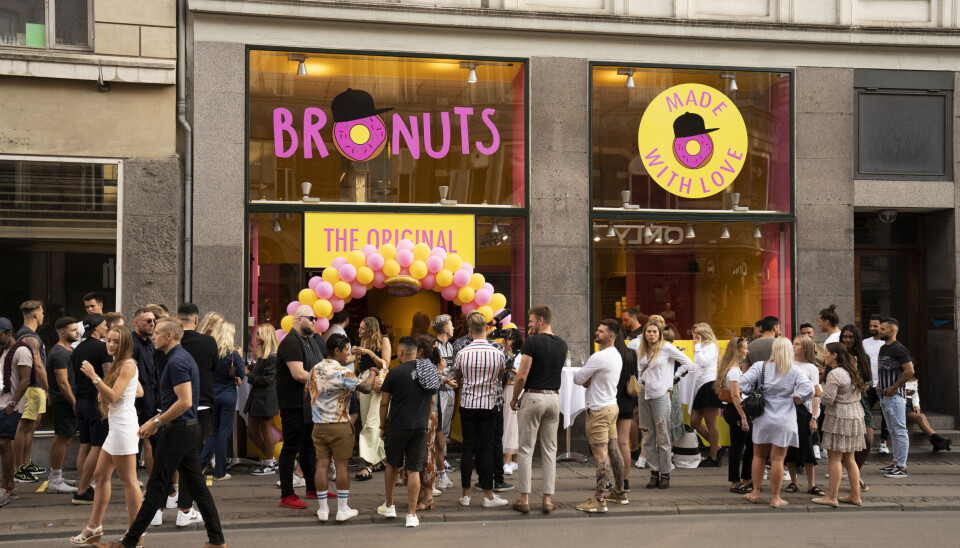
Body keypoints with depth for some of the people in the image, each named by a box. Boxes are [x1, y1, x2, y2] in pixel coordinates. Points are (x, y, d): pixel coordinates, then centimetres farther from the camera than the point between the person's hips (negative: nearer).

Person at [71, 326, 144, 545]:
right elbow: (140, 392, 22)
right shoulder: (118, 365, 17)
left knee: (128, 481, -5)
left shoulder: (128, 365, -12)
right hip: (116, 428, 11)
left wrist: (94, 377, -22)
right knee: (100, 475, 15)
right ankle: (94, 527, 24)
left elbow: (113, 396, -19)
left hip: (124, 428, -11)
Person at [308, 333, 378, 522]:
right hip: (339, 426, -6)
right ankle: (342, 510, 7)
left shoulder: (314, 370, 8)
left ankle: (323, 509, 11)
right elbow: (366, 387, -18)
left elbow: (308, 395, 18)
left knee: (322, 465, 6)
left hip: (318, 426, 6)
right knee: (341, 465, 2)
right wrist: (374, 372, 1)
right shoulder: (342, 373, -14)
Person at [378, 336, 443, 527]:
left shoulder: (395, 373, -9)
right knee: (414, 470, 3)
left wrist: (382, 426, 8)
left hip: (398, 427, -3)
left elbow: (384, 402, -3)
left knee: (392, 465, 17)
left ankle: (389, 506, 30)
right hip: (420, 427, 3)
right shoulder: (430, 371, 6)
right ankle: (411, 515, 1)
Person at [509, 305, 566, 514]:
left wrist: (514, 399, 0)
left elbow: (522, 375, -15)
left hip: (533, 397, -5)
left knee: (526, 450, 1)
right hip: (554, 397, 5)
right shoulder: (562, 344, 7)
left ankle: (524, 499, 1)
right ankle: (548, 498, 7)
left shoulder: (532, 342, -11)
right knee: (549, 450, 8)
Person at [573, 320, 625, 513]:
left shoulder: (599, 357, -19)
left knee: (600, 455, -10)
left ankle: (599, 500, -10)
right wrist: (589, 380, -2)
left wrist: (584, 379, 9)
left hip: (599, 410, -10)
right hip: (612, 406, 10)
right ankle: (619, 492, 24)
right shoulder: (616, 355, 12)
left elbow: (577, 378, -13)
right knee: (614, 450, 15)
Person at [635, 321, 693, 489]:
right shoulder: (640, 350, 9)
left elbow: (688, 363, -1)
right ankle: (654, 472, 13)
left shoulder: (667, 348, -5)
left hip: (660, 394, -5)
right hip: (644, 394, 5)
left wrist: (674, 376, -1)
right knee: (648, 436, 6)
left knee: (663, 437, -2)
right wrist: (640, 381, 10)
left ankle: (665, 474, 4)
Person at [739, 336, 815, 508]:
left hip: (763, 419, 1)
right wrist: (797, 397, -1)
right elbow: (809, 389, -18)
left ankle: (755, 493, 21)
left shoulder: (760, 367, -4)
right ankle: (775, 498, 10)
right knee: (777, 459, 3)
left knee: (759, 456, 16)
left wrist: (753, 393, 3)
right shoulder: (795, 372, -6)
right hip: (784, 421, -1)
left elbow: (743, 383, -14)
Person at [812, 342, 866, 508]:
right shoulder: (851, 371, 12)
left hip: (839, 419, -9)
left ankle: (832, 497, -2)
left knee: (835, 458, -4)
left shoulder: (834, 374, -16)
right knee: (849, 458, 14)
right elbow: (858, 394, 17)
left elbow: (828, 400, -20)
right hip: (855, 415, 9)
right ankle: (855, 496, 16)